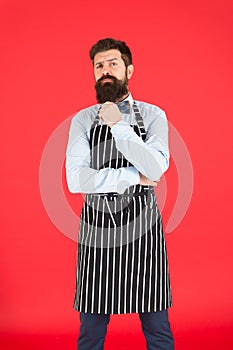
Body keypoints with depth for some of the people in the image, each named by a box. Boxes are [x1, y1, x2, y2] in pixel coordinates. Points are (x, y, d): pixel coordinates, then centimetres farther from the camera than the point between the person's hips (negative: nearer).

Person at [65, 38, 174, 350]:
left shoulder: (152, 115, 3)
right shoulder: (83, 120, 5)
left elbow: (156, 170, -14)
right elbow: (76, 180, -8)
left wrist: (118, 125, -13)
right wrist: (134, 176, -9)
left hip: (142, 230, 0)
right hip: (96, 229, 1)